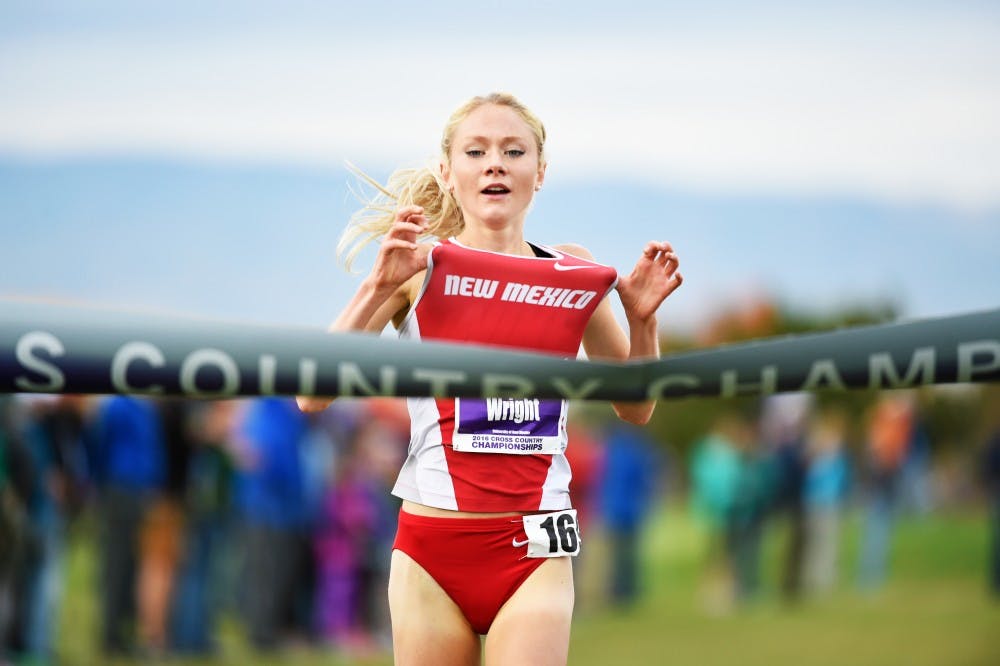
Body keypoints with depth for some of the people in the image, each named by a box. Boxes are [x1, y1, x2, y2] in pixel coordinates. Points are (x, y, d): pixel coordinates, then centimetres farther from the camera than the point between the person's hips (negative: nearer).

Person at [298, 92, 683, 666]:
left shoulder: (574, 272, 7)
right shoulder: (417, 266, 1)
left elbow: (635, 409, 16)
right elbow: (313, 397, -7)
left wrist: (643, 318, -1)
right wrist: (381, 287, -17)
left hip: (534, 554, 1)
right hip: (430, 552, -1)